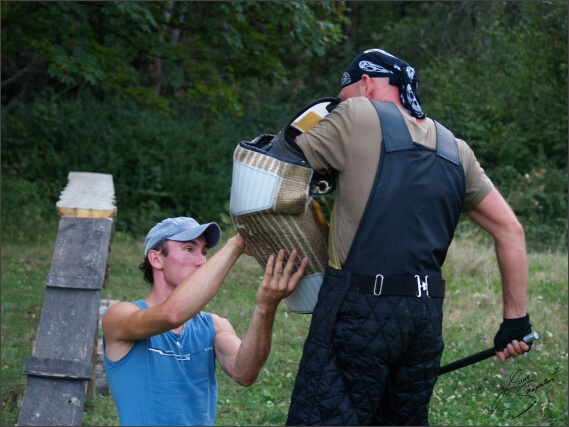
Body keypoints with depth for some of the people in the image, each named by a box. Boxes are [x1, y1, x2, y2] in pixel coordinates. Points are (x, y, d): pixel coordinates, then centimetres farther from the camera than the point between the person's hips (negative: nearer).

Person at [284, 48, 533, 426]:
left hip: (359, 309, -6)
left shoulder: (359, 116, -2)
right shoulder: (455, 151, 15)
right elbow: (510, 230, 15)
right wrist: (516, 320, 18)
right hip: (426, 315, 7)